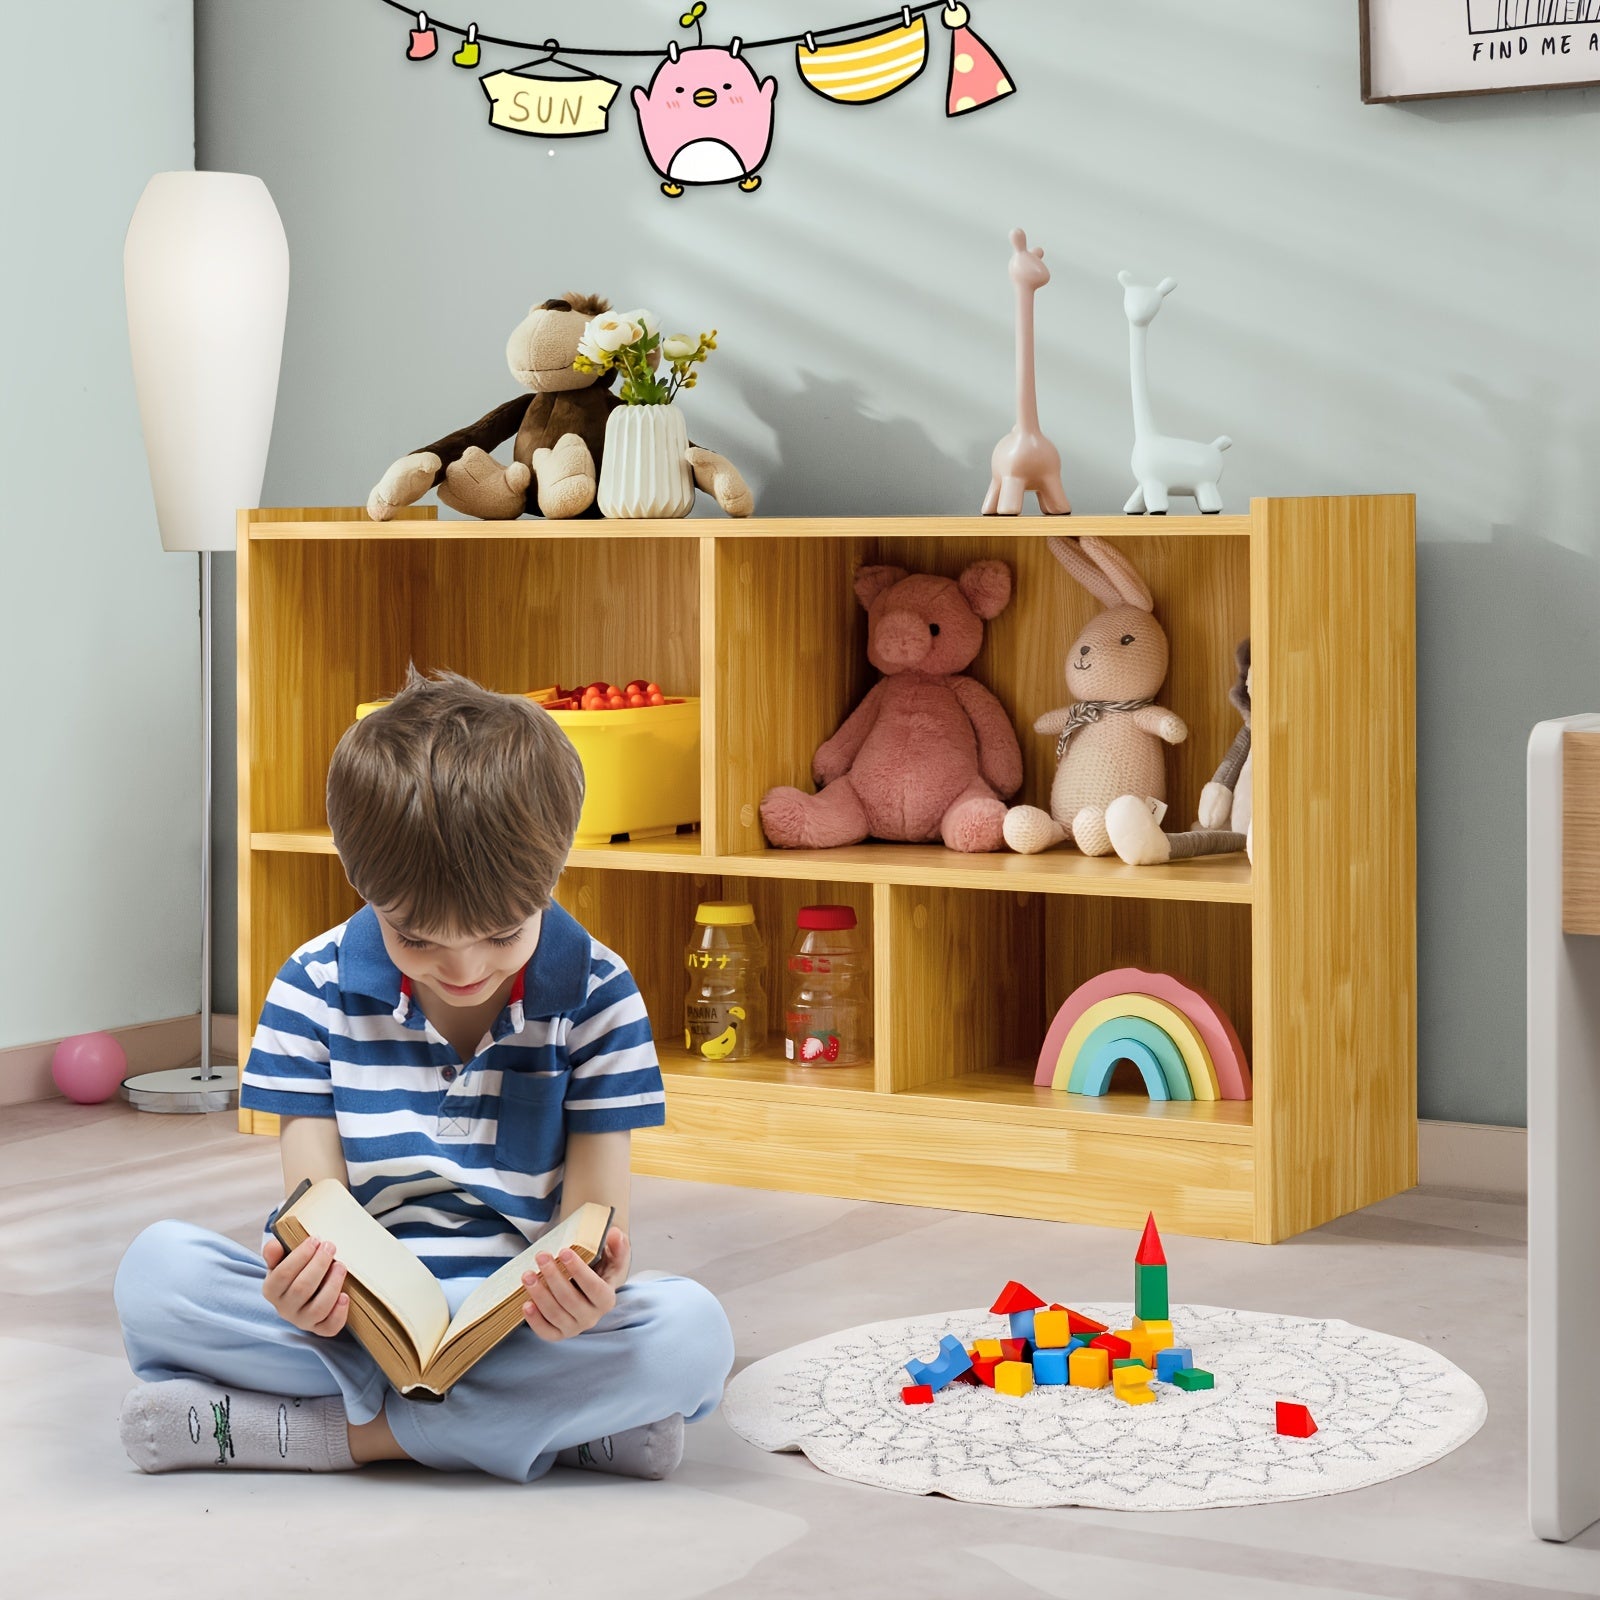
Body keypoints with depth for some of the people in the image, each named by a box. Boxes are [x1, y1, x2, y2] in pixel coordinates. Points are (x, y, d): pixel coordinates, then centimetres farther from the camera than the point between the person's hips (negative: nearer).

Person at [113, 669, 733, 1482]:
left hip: (521, 1322, 0)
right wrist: (308, 1285, -32)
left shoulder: (595, 995, -3)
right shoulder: (316, 988, -1)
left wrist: (584, 1291, -33)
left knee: (692, 1330, -32)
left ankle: (331, 1429, -25)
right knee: (157, 1269, -26)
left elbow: (595, 1204, -6)